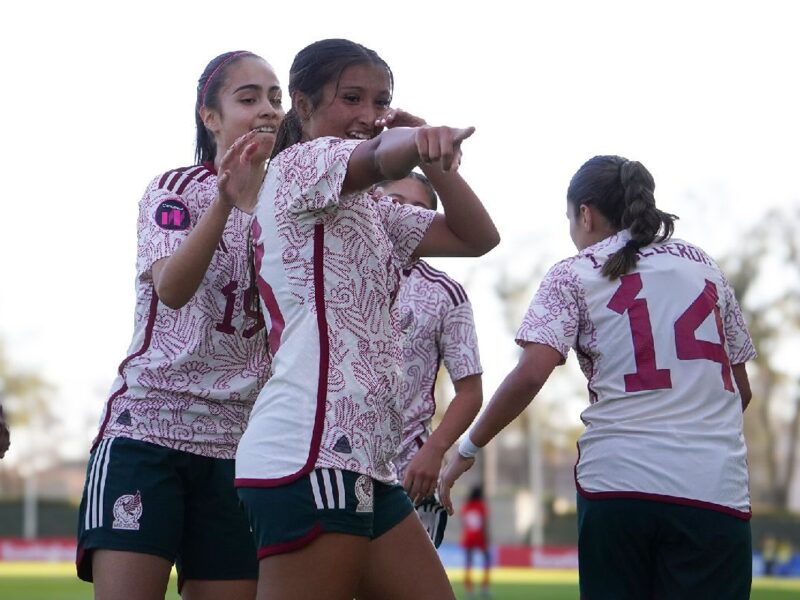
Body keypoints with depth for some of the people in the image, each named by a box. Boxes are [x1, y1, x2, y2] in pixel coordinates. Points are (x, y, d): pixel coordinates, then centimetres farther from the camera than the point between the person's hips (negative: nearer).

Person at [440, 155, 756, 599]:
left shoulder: (574, 275, 6)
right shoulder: (701, 264, 17)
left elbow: (531, 374, -8)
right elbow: (741, 389, 19)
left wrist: (468, 449, 1)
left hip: (617, 478, -2)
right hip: (717, 489, 2)